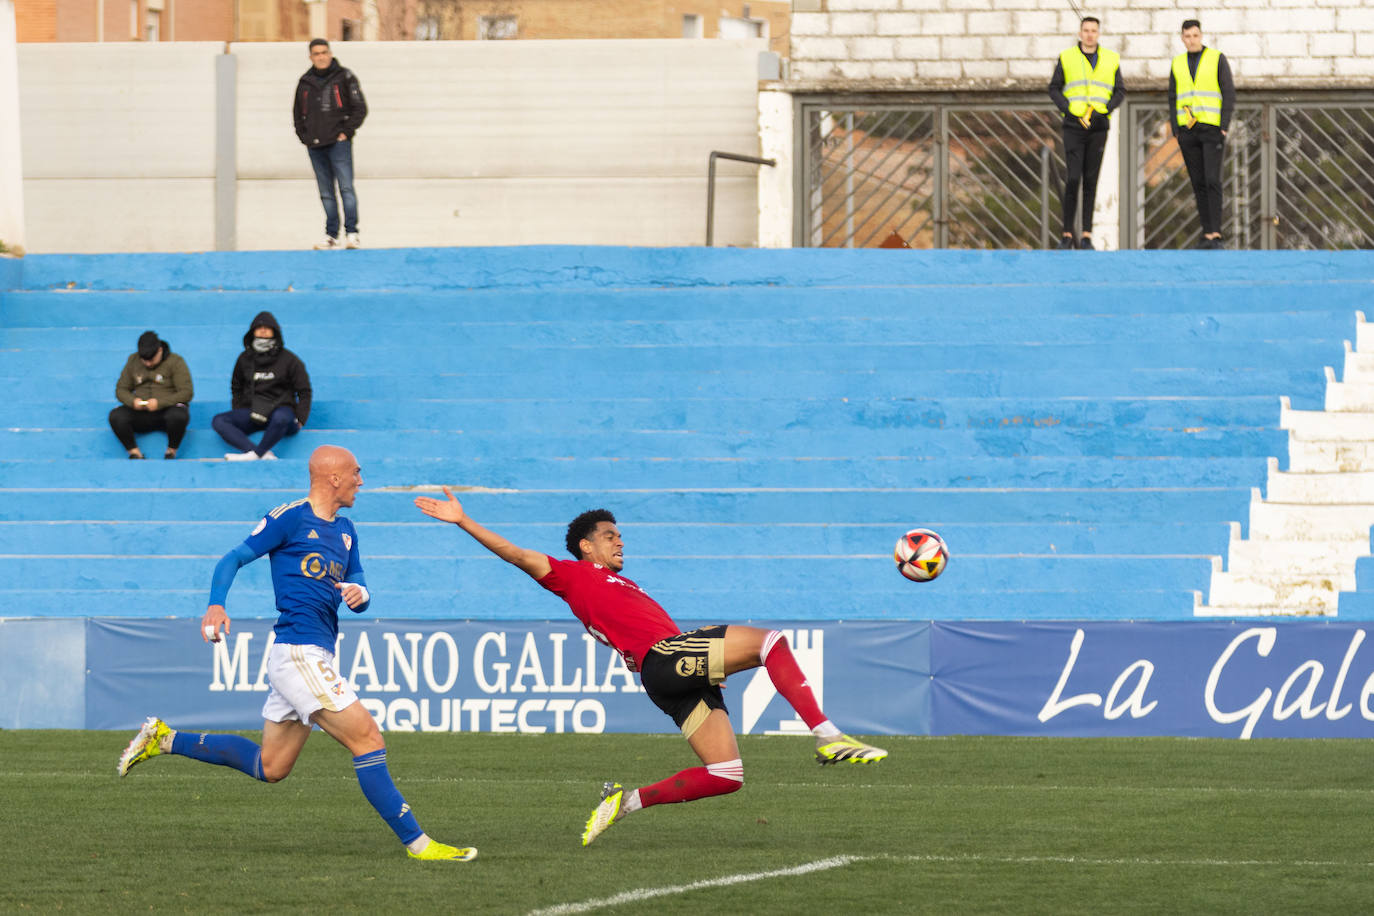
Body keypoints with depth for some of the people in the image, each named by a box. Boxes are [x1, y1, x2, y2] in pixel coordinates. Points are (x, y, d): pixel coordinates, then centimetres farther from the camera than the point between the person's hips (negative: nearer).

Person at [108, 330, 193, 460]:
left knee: (178, 416, -40)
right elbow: (121, 389, 11)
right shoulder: (133, 360, 8)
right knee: (115, 416, -27)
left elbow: (186, 393, -10)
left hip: (168, 409, -3)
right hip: (141, 414, 3)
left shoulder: (175, 361, -4)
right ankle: (134, 453, -16)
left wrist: (160, 403, -22)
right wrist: (132, 401, -13)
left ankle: (171, 451, -14)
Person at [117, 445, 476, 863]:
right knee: (368, 740, -13)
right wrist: (216, 604, -21)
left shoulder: (344, 531, 19)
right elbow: (234, 558, -5)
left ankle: (165, 739, 25)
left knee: (270, 767, 15)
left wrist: (358, 593, -5)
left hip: (315, 655, 10)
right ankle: (416, 842, -12)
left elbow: (360, 598, 20)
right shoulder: (291, 517, -5)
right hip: (298, 652, -10)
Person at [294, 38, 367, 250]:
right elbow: (297, 113, 22)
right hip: (315, 146, 4)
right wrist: (304, 136, 9)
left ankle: (351, 233, -12)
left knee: (346, 187, -11)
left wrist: (346, 132, -6)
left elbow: (360, 108, 2)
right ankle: (332, 235, 9)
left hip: (338, 143, -4)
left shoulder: (344, 77, 2)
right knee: (326, 193, 6)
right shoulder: (305, 82, 13)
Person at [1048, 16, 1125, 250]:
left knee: (1090, 181, 1)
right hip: (1073, 126, -2)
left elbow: (1120, 92, 10)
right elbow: (1054, 89, 5)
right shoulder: (1066, 58, 4)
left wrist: (1106, 108, -8)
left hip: (1098, 127, 2)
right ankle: (1067, 233, -2)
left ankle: (1087, 236, 3)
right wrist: (1069, 109, -11)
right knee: (1072, 179, -10)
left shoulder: (1110, 60, 9)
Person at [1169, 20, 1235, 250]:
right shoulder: (1178, 64, 10)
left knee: (1212, 181, -15)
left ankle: (1216, 235, -17)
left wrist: (1225, 126, -14)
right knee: (1198, 183, 3)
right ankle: (1208, 234, 7)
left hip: (1212, 129, -4)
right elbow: (1173, 100, 11)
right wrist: (1176, 132, 0)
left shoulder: (1218, 59, -2)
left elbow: (1229, 93, -6)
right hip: (1188, 131, 4)